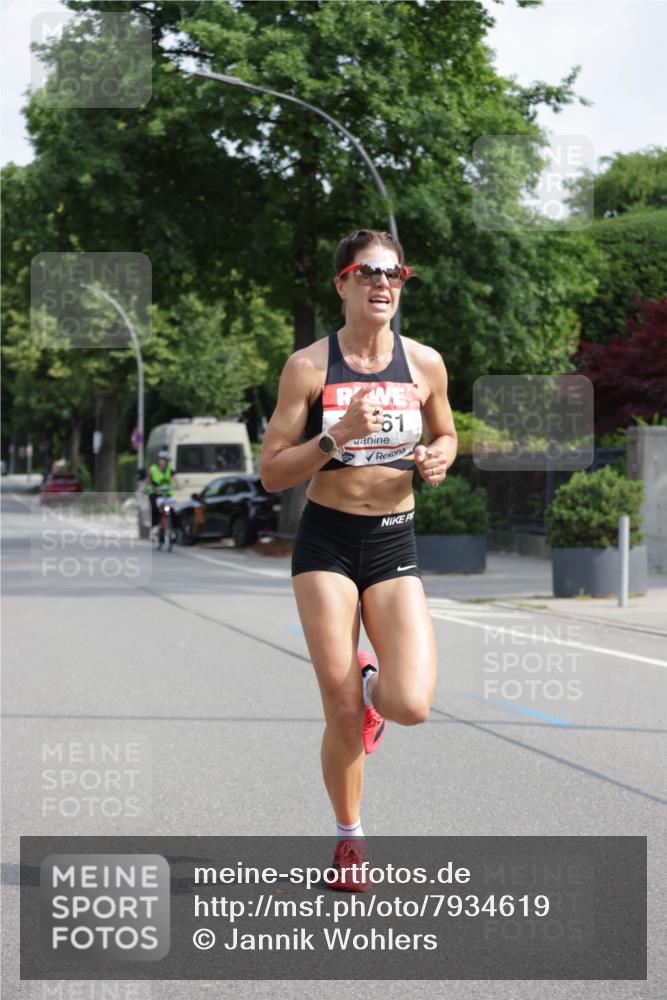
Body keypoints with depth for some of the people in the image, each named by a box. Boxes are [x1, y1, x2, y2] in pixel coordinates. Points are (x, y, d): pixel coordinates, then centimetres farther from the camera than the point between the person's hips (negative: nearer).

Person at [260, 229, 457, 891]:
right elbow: (271, 472, -6)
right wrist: (336, 438, -20)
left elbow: (445, 436, 20)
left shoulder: (424, 364, 2)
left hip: (395, 543, 2)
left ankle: (372, 685, 25)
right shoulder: (309, 365, -6)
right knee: (343, 717, -2)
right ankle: (349, 837, 23)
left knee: (412, 706, -14)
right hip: (327, 543, -2)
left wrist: (437, 460, -3)